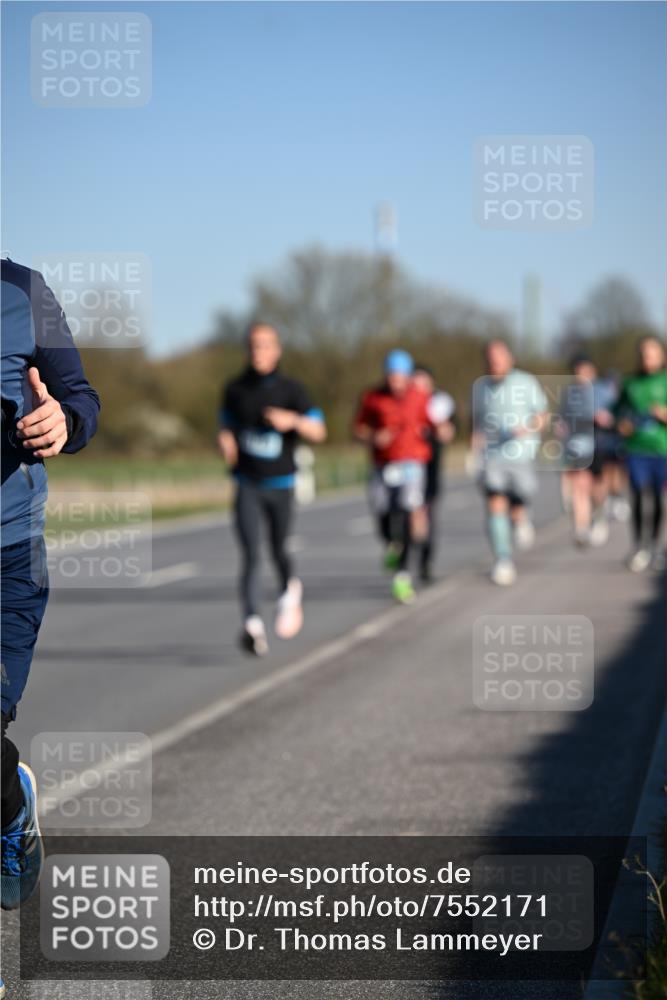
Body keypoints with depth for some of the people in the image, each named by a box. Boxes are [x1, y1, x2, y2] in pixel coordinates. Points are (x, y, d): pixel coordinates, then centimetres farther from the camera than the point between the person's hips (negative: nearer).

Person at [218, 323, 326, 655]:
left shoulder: (290, 389, -5)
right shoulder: (235, 389, 2)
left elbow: (318, 432, -8)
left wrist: (293, 420, -27)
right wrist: (225, 442, -3)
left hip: (280, 484, 0)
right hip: (247, 486, 0)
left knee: (279, 550, 14)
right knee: (251, 555, -14)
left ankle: (289, 591, 47)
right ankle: (253, 625, -25)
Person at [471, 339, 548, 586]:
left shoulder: (527, 383, 1)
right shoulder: (480, 387, 7)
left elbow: (543, 416, 5)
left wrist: (526, 429, -14)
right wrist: (475, 438, 0)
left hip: (521, 455, -1)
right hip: (491, 455, 1)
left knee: (516, 510, 0)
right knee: (495, 505, -15)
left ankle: (521, 519, 39)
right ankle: (503, 562, -14)